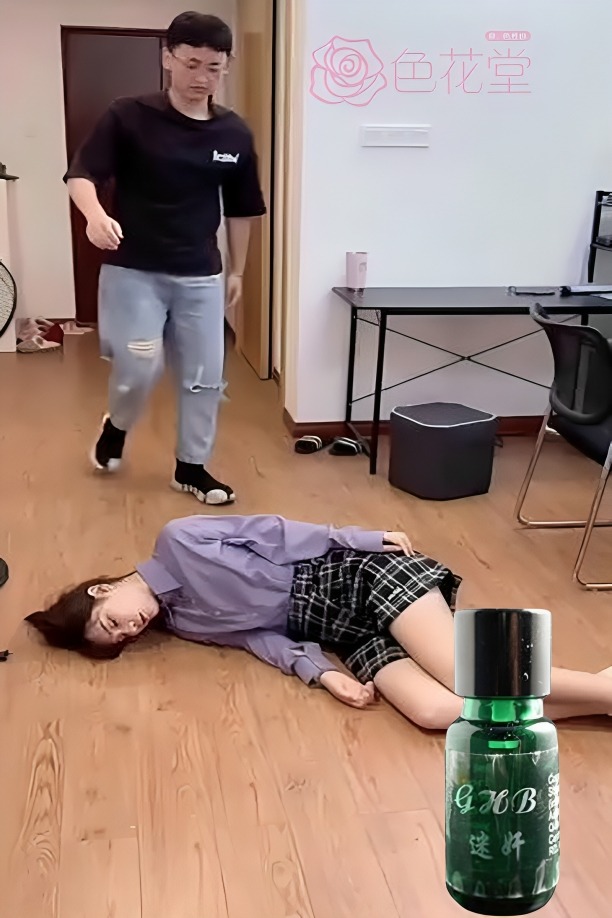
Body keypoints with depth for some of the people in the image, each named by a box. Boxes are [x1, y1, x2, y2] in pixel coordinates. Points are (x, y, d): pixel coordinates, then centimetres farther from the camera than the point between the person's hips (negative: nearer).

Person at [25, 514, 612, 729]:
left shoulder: (178, 543, -7)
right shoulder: (177, 621, 11)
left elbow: (271, 533, -7)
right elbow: (259, 635, 2)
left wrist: (362, 540, -8)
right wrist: (322, 674, -14)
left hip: (364, 576, -5)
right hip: (349, 634, 5)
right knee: (437, 711, -19)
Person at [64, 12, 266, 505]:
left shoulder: (235, 134, 2)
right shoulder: (129, 117, -8)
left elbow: (240, 208, 12)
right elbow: (81, 174, -11)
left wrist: (237, 270, 15)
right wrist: (96, 215, -32)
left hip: (200, 275, 4)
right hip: (132, 269, -3)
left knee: (205, 377, 6)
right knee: (140, 368, -8)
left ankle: (192, 467, 25)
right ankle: (116, 426, 26)